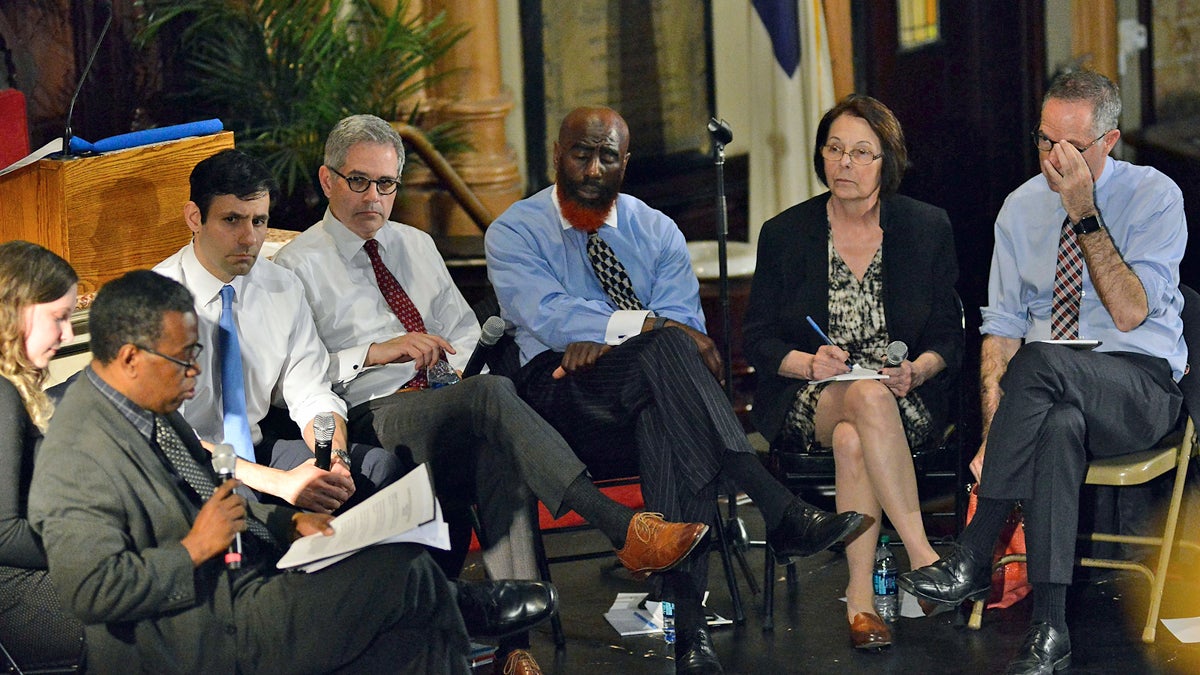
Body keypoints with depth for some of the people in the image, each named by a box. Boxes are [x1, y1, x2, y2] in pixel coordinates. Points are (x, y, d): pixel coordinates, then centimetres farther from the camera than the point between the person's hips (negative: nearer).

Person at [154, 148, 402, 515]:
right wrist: (279, 482, -32)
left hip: (256, 448, 6)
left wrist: (334, 459, -19)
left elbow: (311, 394, 4)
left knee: (381, 466, -16)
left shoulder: (284, 288, 4)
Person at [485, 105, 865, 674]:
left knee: (670, 424, -36)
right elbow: (549, 316, -13)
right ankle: (779, 515, -40)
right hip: (559, 393, -3)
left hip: (649, 404, 3)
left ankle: (686, 616, -40)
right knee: (666, 351, -34)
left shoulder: (656, 232, 16)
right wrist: (646, 326, -24)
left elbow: (687, 323, 1)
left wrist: (602, 337, -16)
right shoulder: (514, 232, 6)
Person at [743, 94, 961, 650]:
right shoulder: (785, 234, 4)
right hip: (807, 400, 0)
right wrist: (809, 364, -17)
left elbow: (949, 336, 6)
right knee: (869, 400, -37)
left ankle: (859, 597, -31)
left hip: (906, 399, 1)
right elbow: (757, 339, 4)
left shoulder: (928, 228, 5)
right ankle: (923, 556, -38)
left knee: (851, 439, -36)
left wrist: (917, 370, -16)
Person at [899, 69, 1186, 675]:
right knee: (1059, 425, -37)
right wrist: (993, 429, -11)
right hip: (1052, 395, 3)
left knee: (1042, 359, -37)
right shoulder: (1022, 206, 7)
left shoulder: (1154, 196, -5)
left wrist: (1085, 214, -21)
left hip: (1140, 384, -3)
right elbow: (1002, 325, 5)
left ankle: (973, 559, -33)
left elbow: (1129, 313, -16)